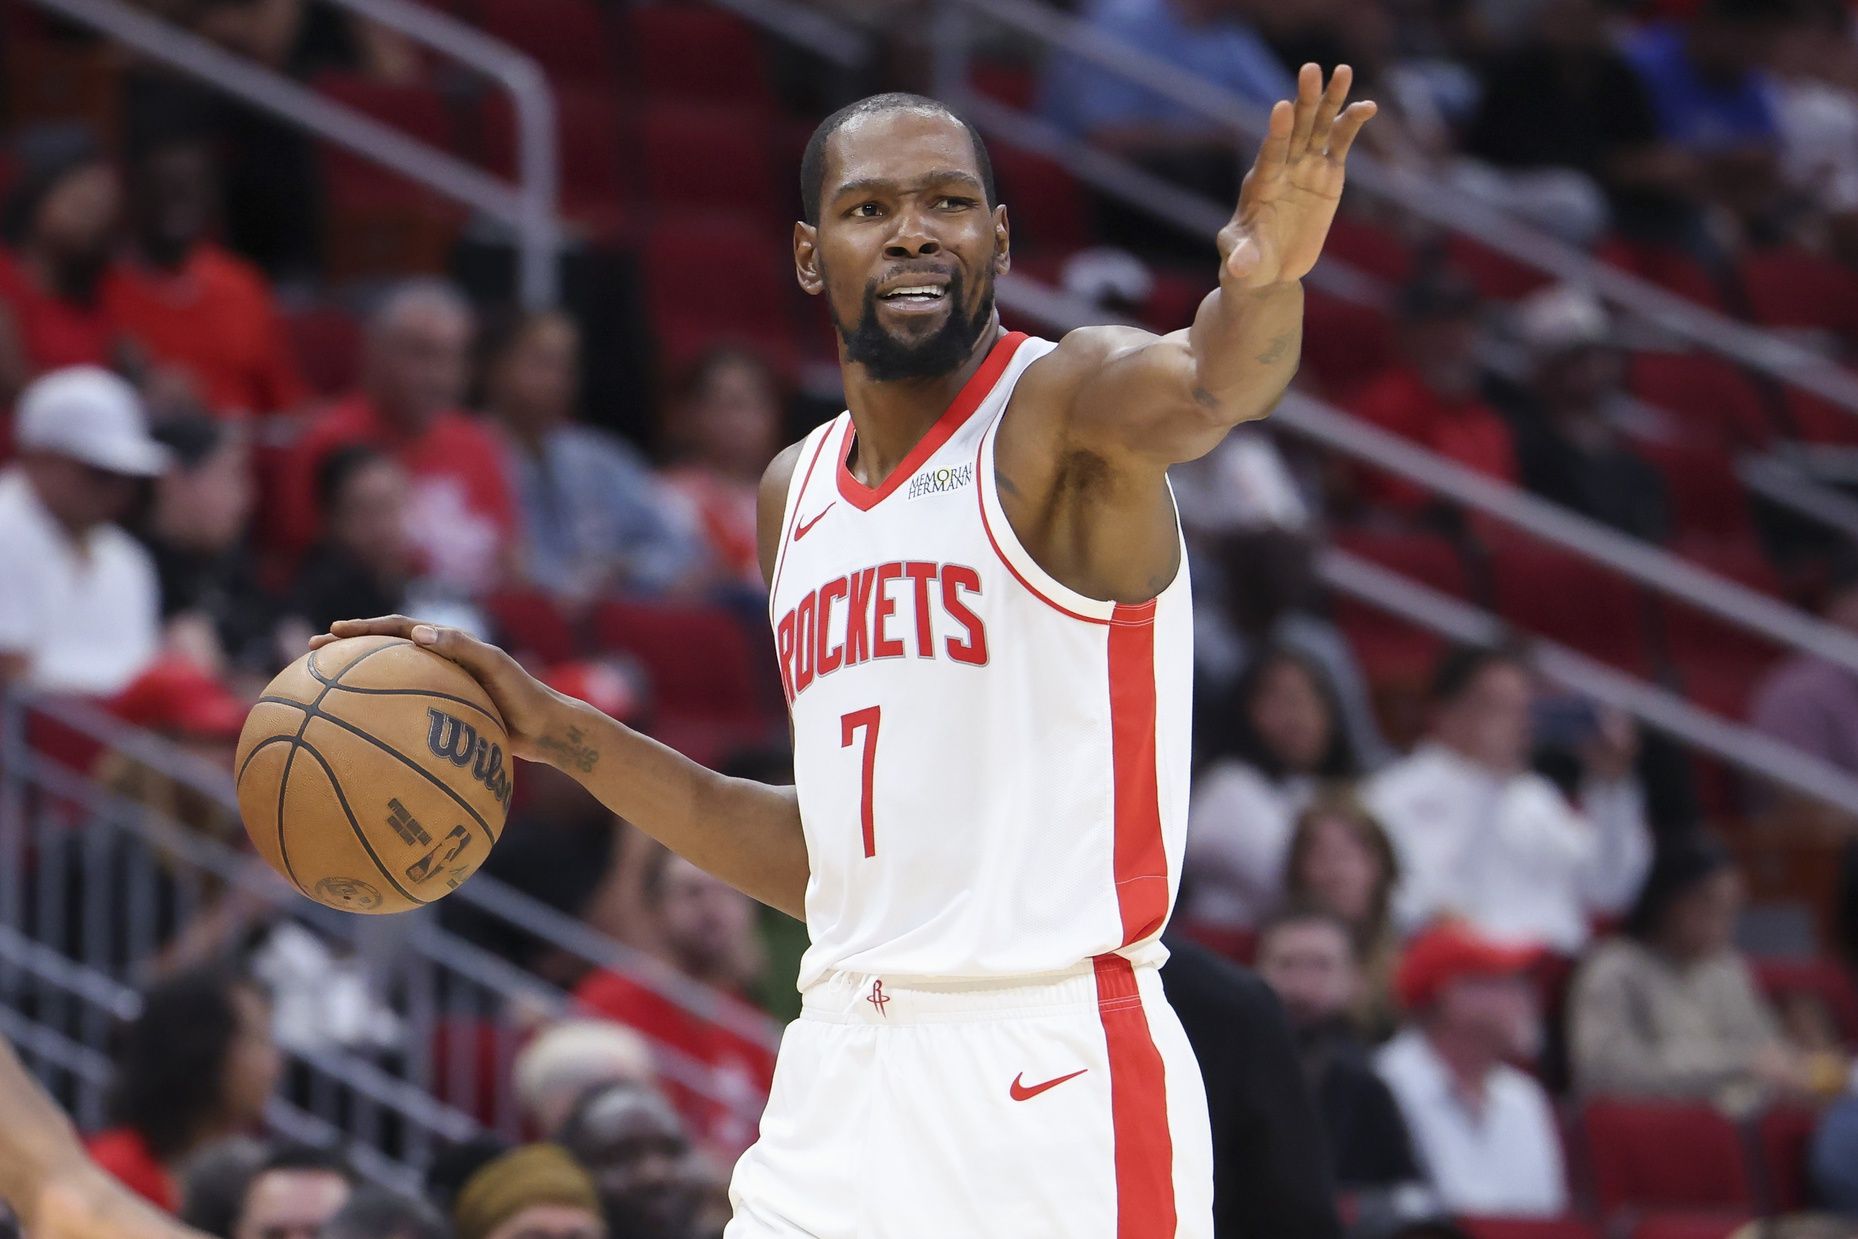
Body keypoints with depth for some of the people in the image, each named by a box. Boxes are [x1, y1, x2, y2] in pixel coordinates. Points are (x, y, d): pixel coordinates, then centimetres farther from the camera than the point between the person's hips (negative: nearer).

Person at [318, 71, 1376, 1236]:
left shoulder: (1062, 404, -5)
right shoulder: (798, 493, 16)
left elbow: (1203, 387, -31)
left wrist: (1262, 287, -54)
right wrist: (555, 733, 19)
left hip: (1052, 1076, -7)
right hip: (841, 1079, 7)